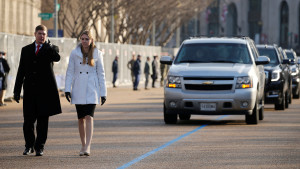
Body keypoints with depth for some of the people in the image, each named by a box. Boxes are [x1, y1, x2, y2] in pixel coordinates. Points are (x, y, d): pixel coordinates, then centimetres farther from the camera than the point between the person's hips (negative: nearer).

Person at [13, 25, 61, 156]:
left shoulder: (51, 49, 5)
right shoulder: (26, 50, 13)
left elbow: (57, 58, -21)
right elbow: (21, 71, 12)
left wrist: (47, 44, -18)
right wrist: (17, 91, 8)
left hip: (46, 91, -2)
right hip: (30, 91, 2)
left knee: (43, 120, 0)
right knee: (28, 120, 1)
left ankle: (40, 147, 9)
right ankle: (29, 145, 19)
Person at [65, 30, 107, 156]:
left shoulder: (97, 54, 1)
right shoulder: (74, 54, 3)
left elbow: (101, 74, 4)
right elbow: (70, 72, 5)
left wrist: (103, 93, 2)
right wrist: (67, 89, -4)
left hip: (92, 90, -2)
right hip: (78, 90, 2)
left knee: (89, 117, -15)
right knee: (81, 118, 7)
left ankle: (88, 147, -20)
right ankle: (83, 145, 19)